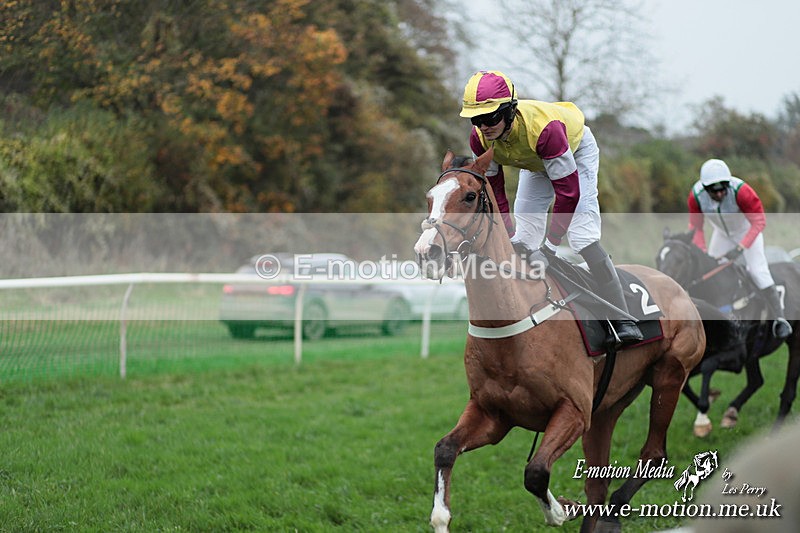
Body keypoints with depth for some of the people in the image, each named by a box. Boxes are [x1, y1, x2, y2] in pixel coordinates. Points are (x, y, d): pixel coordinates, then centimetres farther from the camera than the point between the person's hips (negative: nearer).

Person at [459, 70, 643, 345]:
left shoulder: (543, 128, -45)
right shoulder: (480, 138, -28)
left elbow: (568, 191, -40)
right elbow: (493, 190, -16)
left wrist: (548, 246, -37)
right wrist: (509, 238, -24)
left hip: (577, 149, -6)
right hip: (535, 162, 6)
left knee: (583, 234, -19)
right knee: (522, 238, -1)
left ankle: (622, 319, -13)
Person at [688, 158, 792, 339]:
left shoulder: (740, 191, -42)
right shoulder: (696, 195, -30)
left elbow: (759, 222, -33)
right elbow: (696, 227, -17)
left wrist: (740, 248, -40)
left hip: (748, 230, -4)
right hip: (722, 232, 4)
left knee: (758, 272, -16)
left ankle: (779, 320, -8)